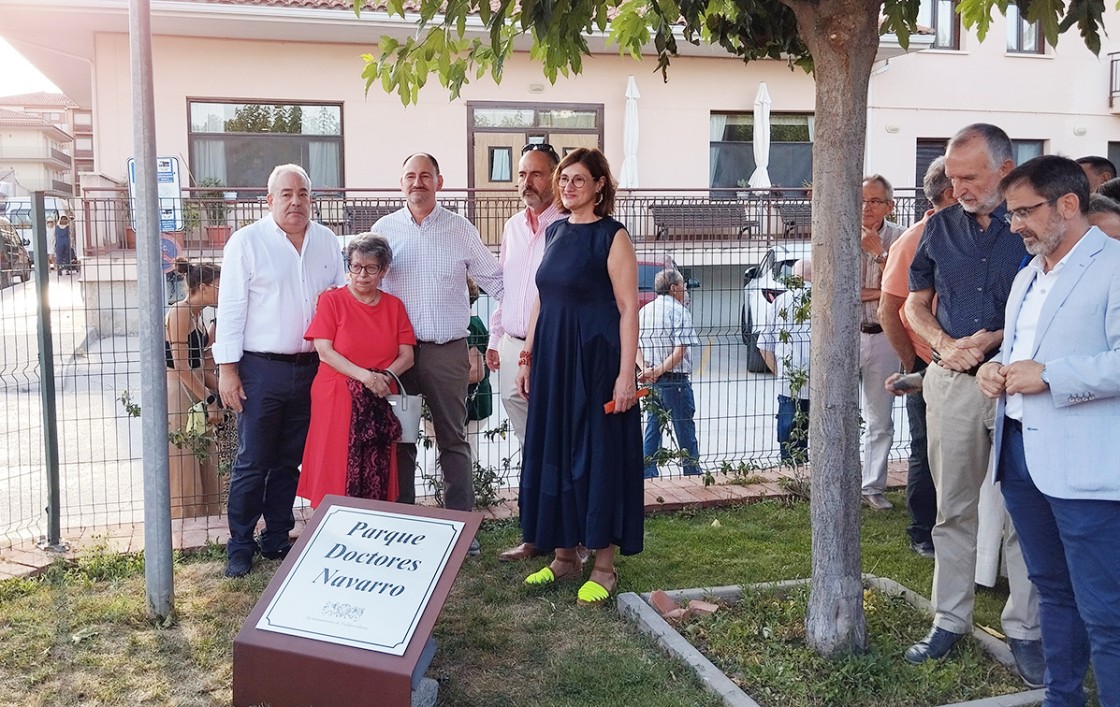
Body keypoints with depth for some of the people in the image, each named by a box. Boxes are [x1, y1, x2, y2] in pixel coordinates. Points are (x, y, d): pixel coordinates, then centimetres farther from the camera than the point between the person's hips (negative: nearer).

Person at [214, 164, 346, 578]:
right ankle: (240, 545, 13)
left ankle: (277, 539, 25)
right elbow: (231, 308, -5)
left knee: (289, 461, 13)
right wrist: (227, 368, -9)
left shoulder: (326, 241, 9)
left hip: (311, 369, 4)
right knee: (252, 463, 1)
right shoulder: (247, 241, -3)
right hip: (261, 370, -4)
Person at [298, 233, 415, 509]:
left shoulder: (394, 306, 13)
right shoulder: (332, 300, 3)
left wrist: (385, 376, -12)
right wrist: (363, 375, -18)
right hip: (337, 400, -2)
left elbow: (407, 355, 8)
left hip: (380, 403, 3)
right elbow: (324, 351, -6)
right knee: (337, 473, -7)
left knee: (376, 474, -1)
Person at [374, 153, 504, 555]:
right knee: (400, 439, 8)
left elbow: (495, 280, 8)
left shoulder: (460, 229, 4)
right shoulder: (384, 229, 6)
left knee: (453, 439, 5)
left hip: (447, 351, -1)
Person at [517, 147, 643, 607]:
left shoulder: (612, 236, -8)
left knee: (598, 455, 0)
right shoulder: (556, 232, 12)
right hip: (552, 359, 7)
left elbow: (628, 308, -12)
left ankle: (604, 568, 11)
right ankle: (564, 556, 24)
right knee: (552, 453, 11)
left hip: (596, 360, -7)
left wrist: (626, 374, -18)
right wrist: (527, 357, 13)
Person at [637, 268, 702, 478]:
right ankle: (693, 473, 10)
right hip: (675, 381, -7)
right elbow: (680, 350, -19)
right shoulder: (679, 311, -11)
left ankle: (648, 476, 12)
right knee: (685, 431, 3)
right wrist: (659, 371, -18)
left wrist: (646, 370, -4)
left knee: (652, 430, 12)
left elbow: (635, 346, 9)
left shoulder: (645, 311, 12)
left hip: (650, 382, 7)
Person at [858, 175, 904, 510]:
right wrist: (876, 294, -10)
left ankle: (873, 486, 21)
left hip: (882, 337, 1)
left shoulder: (898, 238, 0)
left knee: (881, 420, 9)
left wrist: (879, 253, -17)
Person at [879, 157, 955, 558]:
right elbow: (889, 311, -9)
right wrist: (911, 364, -8)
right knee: (927, 452, 6)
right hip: (927, 368, -4)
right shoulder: (913, 241, -10)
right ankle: (923, 535, 20)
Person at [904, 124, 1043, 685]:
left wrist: (995, 339, -16)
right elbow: (915, 304, 13)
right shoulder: (940, 227, 7)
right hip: (951, 382, 3)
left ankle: (1024, 630, 15)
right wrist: (945, 344, -6)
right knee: (953, 509, 10)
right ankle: (950, 620, 20)